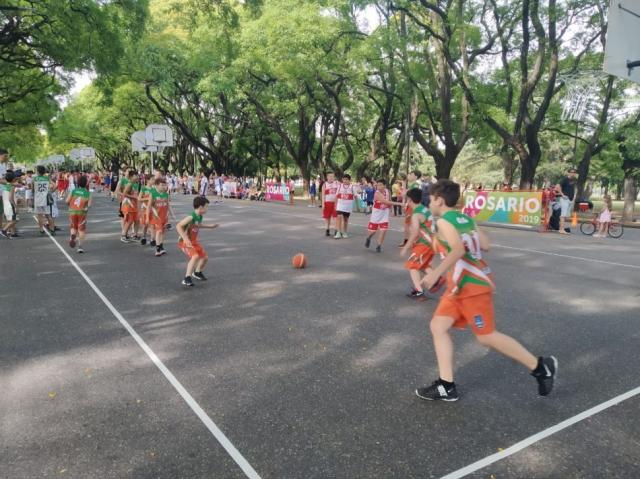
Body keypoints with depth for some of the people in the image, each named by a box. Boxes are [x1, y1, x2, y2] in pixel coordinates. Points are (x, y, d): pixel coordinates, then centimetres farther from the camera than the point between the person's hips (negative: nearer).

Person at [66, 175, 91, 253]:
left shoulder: (73, 191, 1)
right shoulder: (88, 193, -2)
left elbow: (67, 201, -5)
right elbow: (89, 204, -12)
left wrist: (70, 205, 15)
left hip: (72, 211, 2)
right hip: (82, 212, -1)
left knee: (73, 227, 20)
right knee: (81, 229, 6)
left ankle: (72, 235, -12)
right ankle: (80, 246, 2)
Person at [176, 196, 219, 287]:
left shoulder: (200, 217, 1)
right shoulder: (191, 217, -26)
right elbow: (178, 226, -30)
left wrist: (210, 226, 28)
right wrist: (185, 238, -36)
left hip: (194, 241, 9)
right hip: (185, 242, -9)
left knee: (205, 257, 13)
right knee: (195, 256, -30)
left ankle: (197, 272, 42)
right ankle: (187, 278, -22)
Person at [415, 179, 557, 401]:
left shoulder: (444, 221, -13)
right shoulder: (465, 219, 12)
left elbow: (459, 249, -27)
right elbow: (485, 245, 11)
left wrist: (436, 273, -26)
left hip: (472, 285, -10)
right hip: (460, 286, 10)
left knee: (487, 336, 0)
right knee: (438, 326, 7)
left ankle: (540, 366, 16)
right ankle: (446, 386, 9)